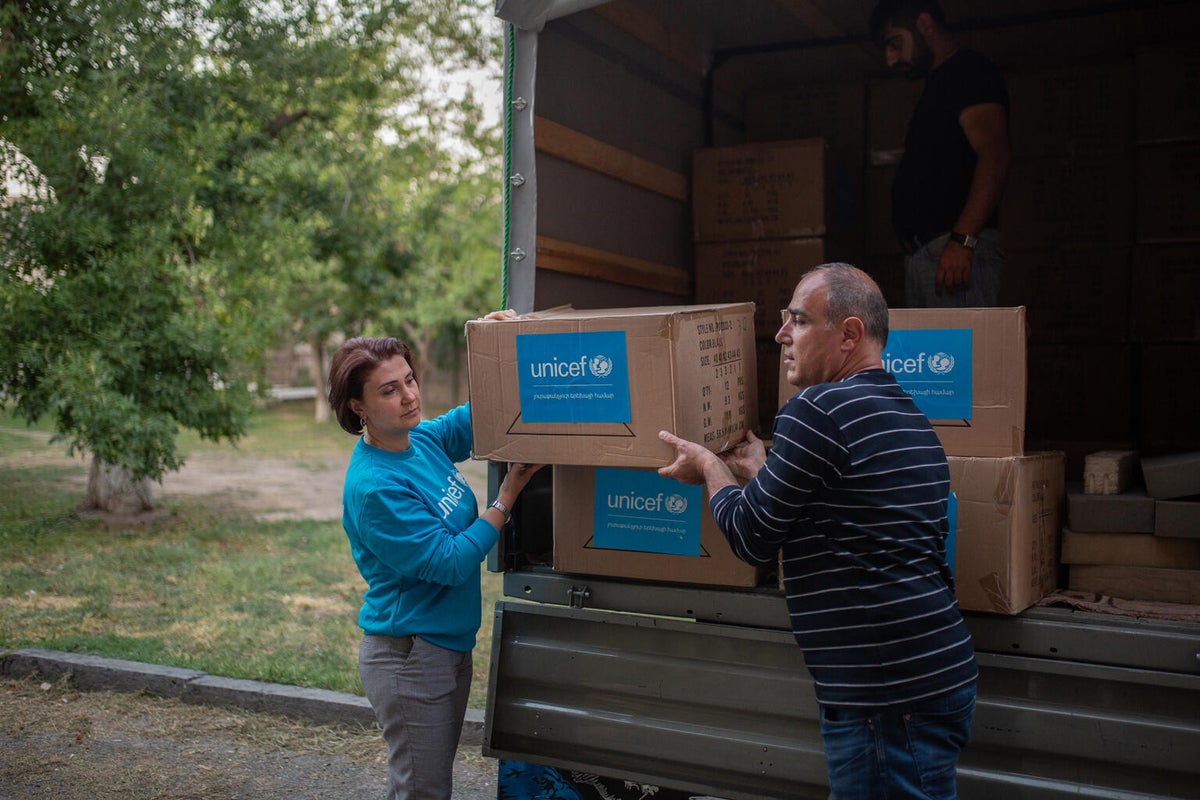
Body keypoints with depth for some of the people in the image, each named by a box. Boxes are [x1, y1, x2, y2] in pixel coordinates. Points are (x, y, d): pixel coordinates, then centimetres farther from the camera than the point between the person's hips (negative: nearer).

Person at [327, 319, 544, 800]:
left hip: (451, 644, 8)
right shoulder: (373, 487, -24)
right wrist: (509, 493, -17)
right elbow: (450, 564, -22)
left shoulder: (425, 438, 0)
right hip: (410, 656, -8)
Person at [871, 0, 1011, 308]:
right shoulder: (938, 85, 27)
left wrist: (962, 239, -26)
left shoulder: (970, 71, -2)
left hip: (958, 251, -10)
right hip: (923, 253, 10)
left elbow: (995, 156, -16)